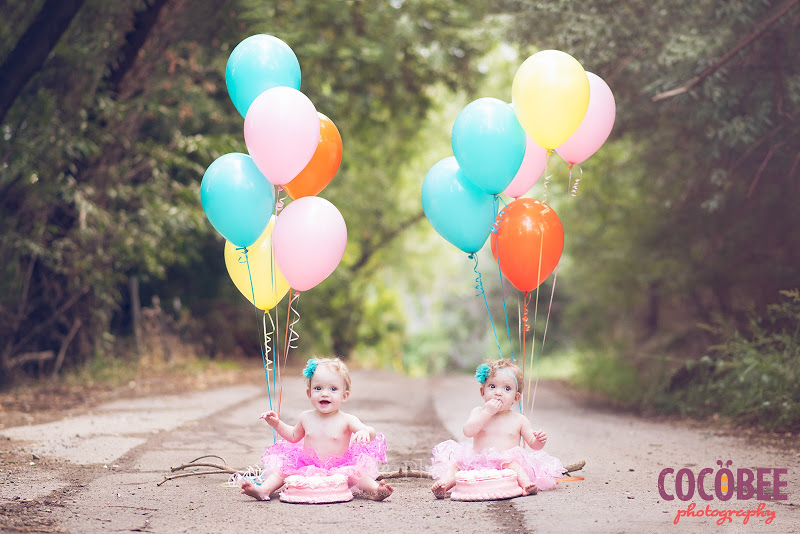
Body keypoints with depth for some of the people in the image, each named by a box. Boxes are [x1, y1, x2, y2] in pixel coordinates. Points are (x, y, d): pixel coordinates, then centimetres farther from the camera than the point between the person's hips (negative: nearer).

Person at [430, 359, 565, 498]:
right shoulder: (479, 412, 7)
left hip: (507, 463, -1)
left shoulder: (519, 420, 8)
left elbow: (533, 444, 10)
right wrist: (487, 412, -15)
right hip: (478, 464, 1)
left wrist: (539, 441, -15)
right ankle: (447, 480, -41)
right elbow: (468, 431, -11)